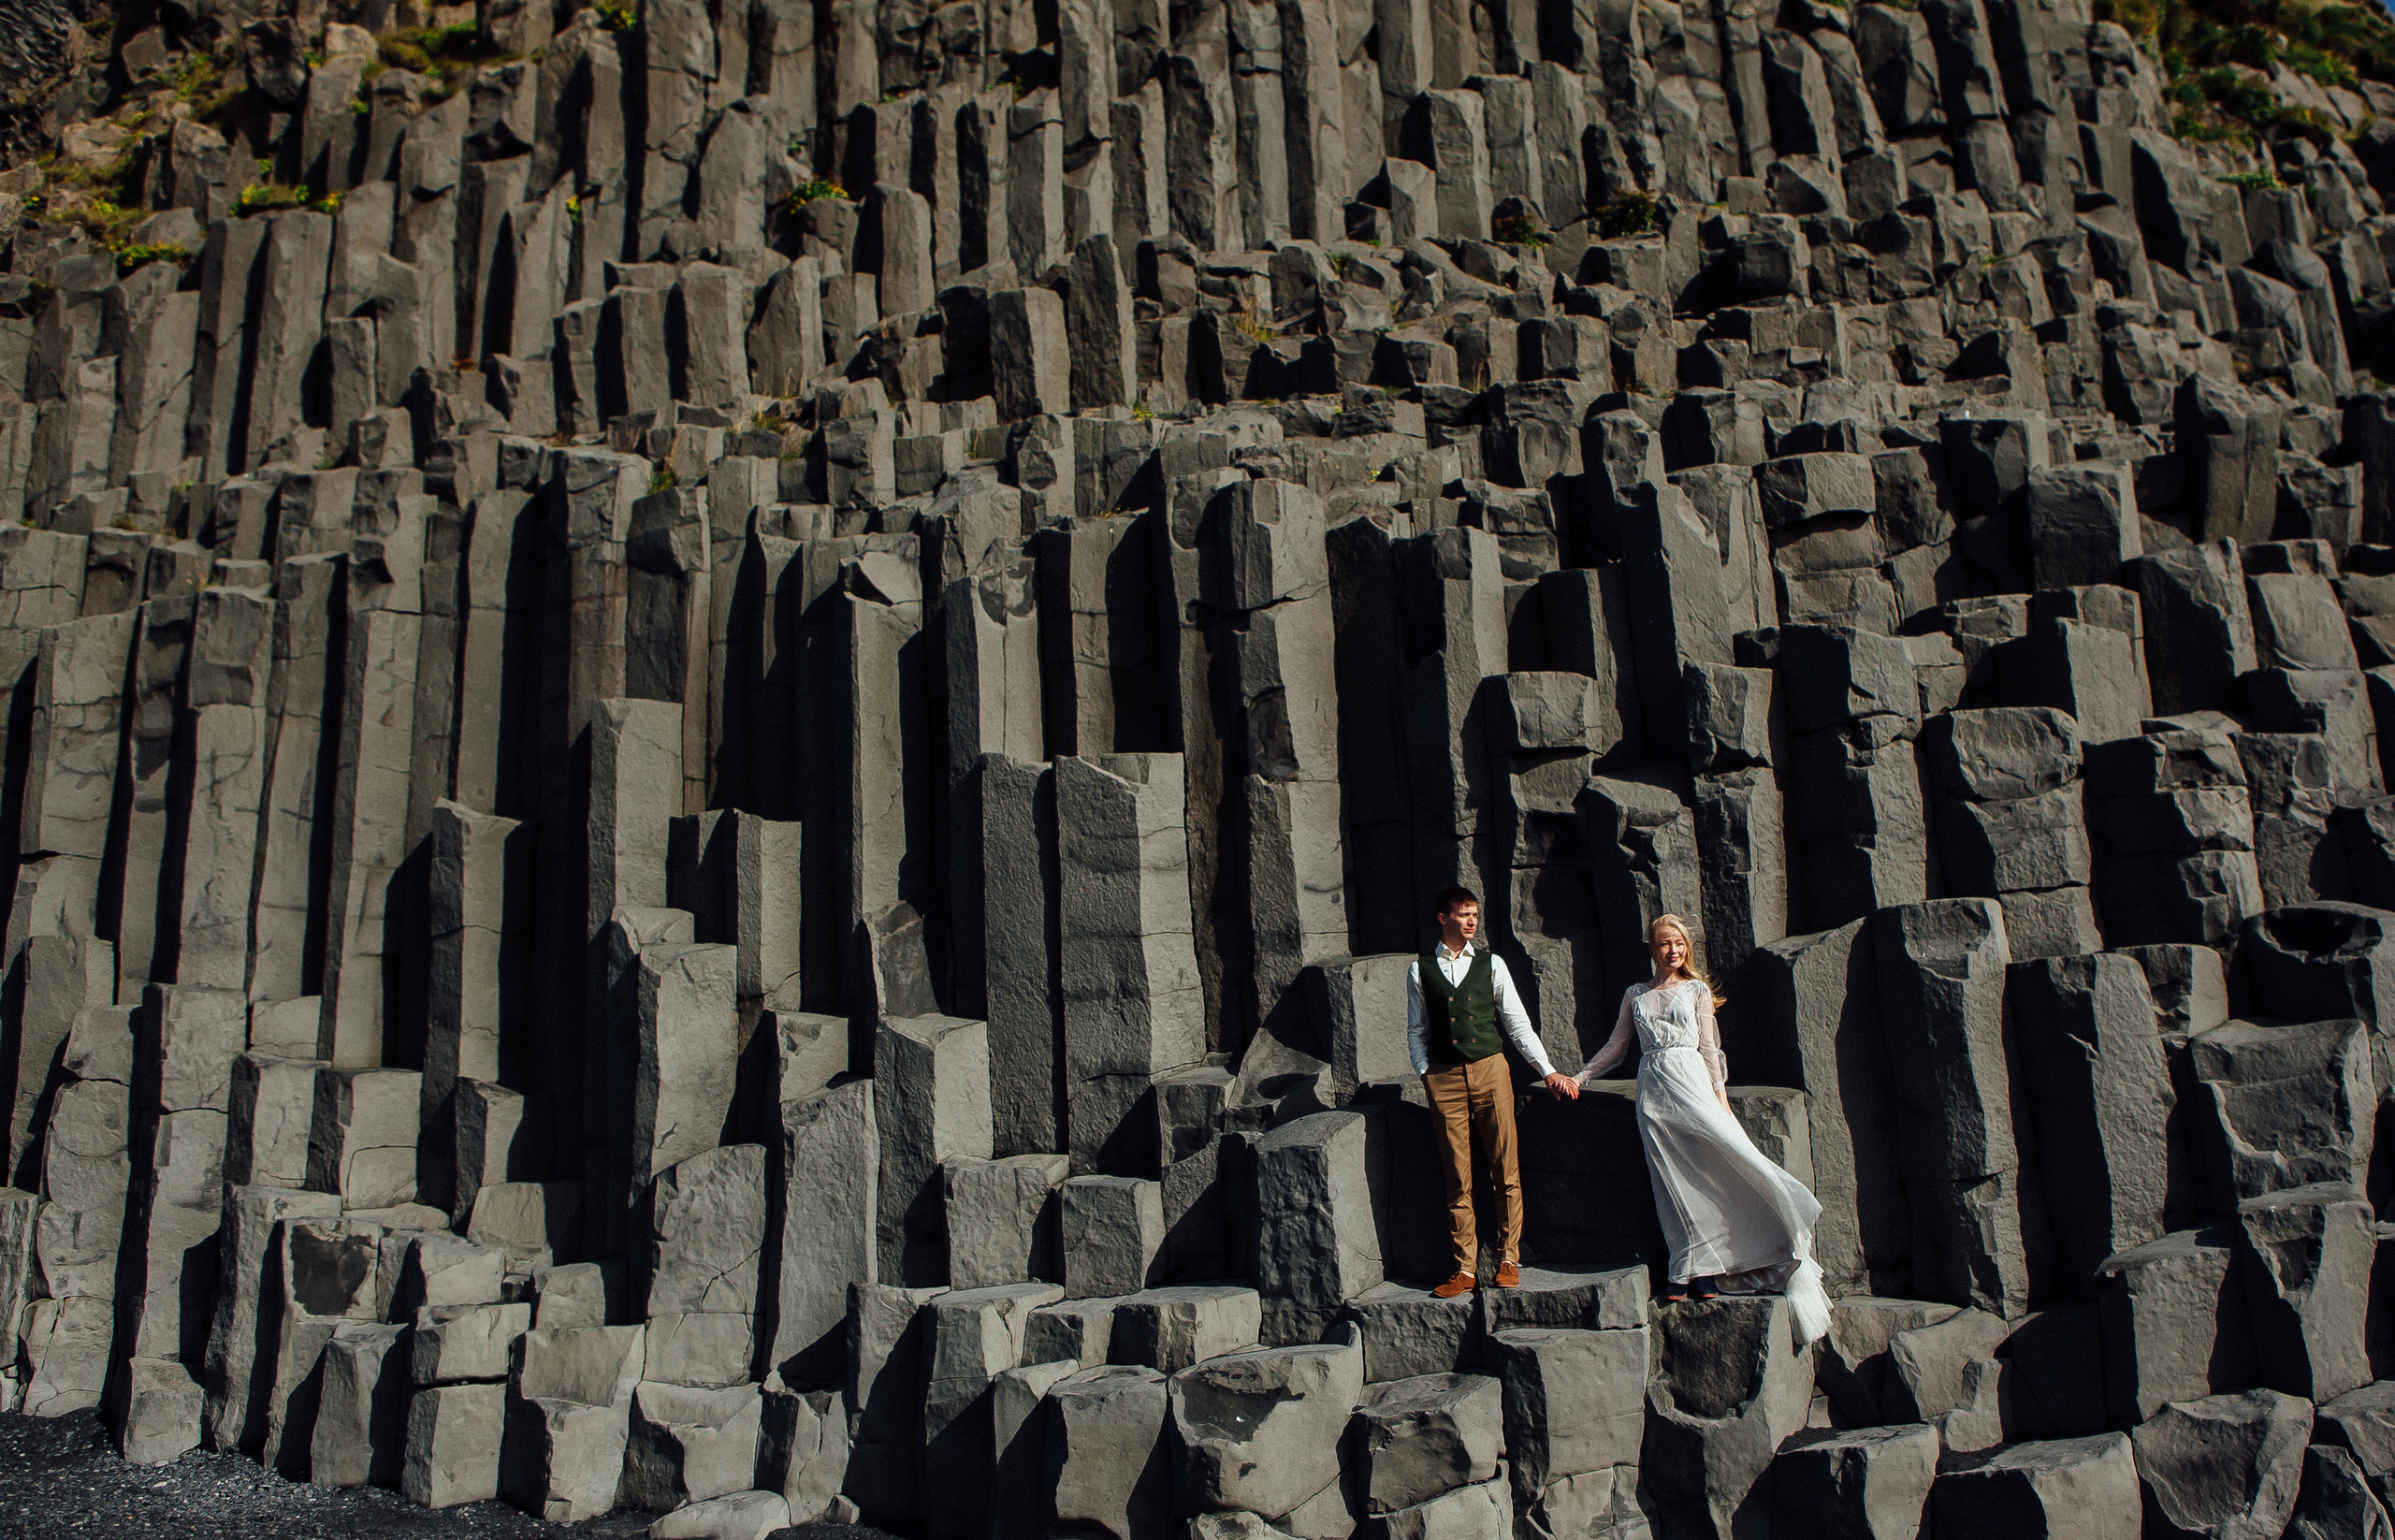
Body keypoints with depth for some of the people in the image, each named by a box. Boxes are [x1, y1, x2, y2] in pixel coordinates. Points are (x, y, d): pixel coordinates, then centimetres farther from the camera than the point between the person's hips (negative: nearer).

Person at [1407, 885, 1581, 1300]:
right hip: (1445, 1078, -1)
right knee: (1458, 1178, 2)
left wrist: (1548, 1071, 4)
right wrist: (1425, 1074, 1)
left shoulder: (1491, 964, 8)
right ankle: (1465, 1269, 8)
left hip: (1490, 1070, 1)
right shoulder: (1420, 970, 8)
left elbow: (1518, 1024, 9)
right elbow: (1417, 1032, 12)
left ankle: (1509, 1261, 11)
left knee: (1507, 1169, 0)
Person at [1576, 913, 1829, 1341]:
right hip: (1653, 1089, 1)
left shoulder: (1696, 990, 10)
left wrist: (1720, 1097, -1)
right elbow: (1616, 1045, 19)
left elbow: (1708, 1047, 7)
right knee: (1670, 1181, -4)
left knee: (1704, 1169, -15)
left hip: (1692, 1081, -1)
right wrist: (1580, 1076, 15)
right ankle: (1684, 1272, -2)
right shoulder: (1635, 996, 15)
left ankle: (1705, 1271, -8)